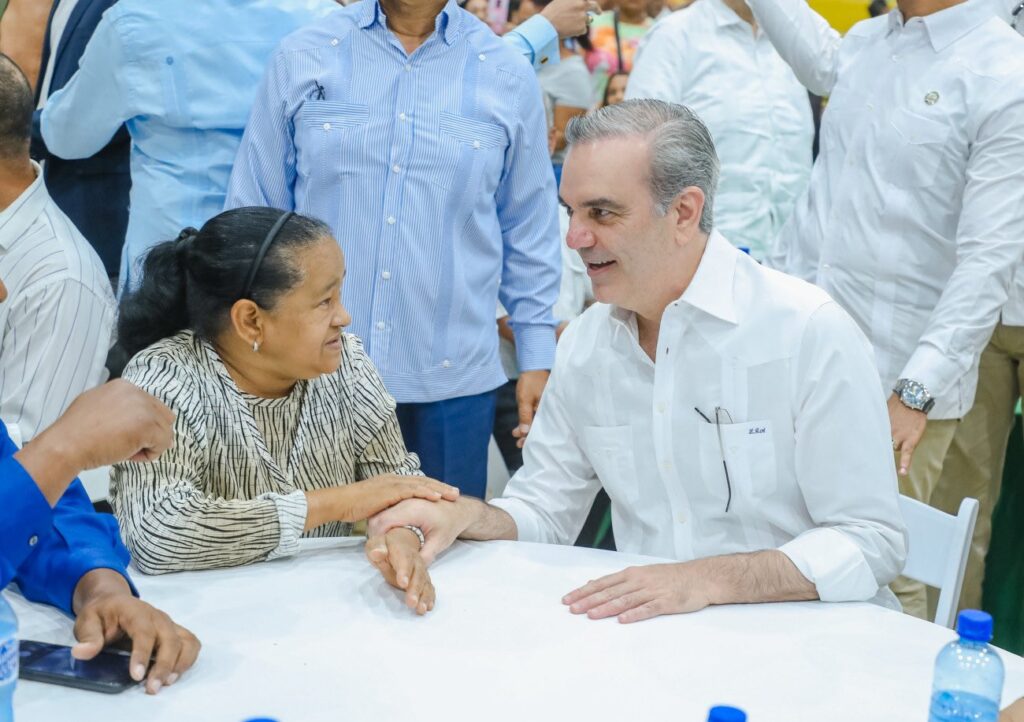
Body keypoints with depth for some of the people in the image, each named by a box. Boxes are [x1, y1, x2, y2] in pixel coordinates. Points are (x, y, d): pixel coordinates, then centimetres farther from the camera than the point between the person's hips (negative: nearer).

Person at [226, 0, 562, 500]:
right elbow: (254, 212, 6)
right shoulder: (301, 57, 2)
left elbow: (529, 230, 9)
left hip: (451, 381, 0)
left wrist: (537, 358, 7)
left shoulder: (508, 77, 4)